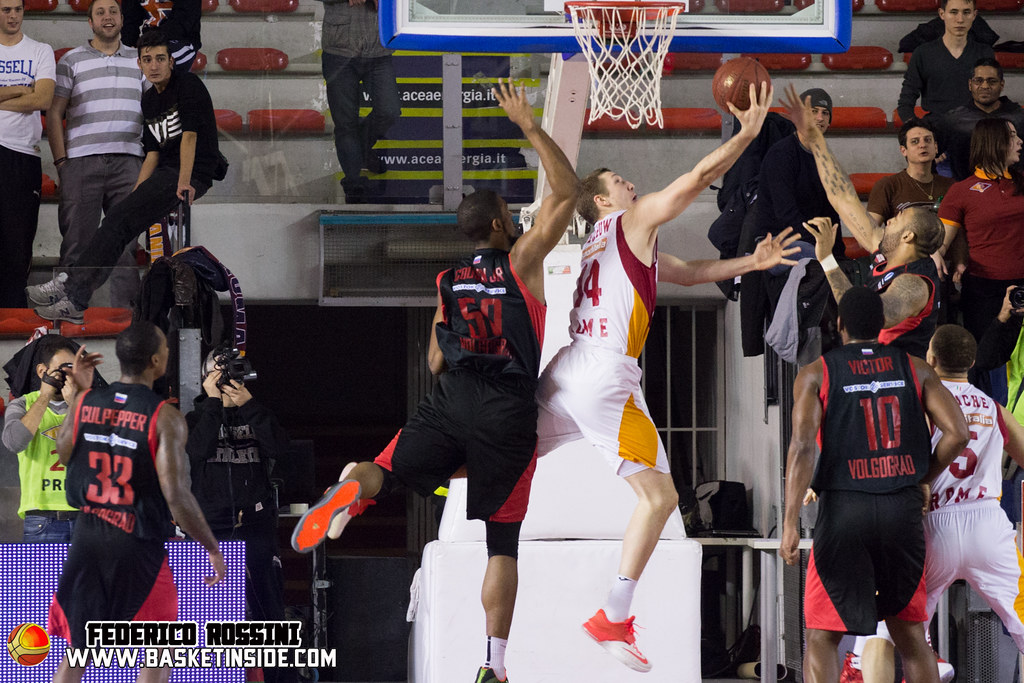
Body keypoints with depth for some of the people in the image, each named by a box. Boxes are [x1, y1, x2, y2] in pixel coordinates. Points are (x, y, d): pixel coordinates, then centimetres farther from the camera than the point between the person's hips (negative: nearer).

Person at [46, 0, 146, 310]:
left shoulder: (138, 60, 16)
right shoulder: (72, 61, 8)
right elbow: (54, 113, 5)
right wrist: (61, 161, -4)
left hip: (127, 162, 2)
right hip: (81, 162, -2)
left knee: (126, 243, -2)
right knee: (77, 243, -4)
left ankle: (123, 313, -1)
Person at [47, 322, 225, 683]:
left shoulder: (85, 402, -1)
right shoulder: (165, 418, -15)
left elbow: (64, 455, 18)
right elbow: (176, 495, -20)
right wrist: (212, 549, -9)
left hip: (87, 540, 4)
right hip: (139, 545, -4)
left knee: (75, 653, 13)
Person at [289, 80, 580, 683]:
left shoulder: (449, 283, 14)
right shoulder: (523, 261, 2)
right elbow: (568, 189, -1)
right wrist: (529, 126, 1)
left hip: (453, 399, 3)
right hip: (510, 408, -3)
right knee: (504, 542, 3)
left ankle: (352, 490, -39)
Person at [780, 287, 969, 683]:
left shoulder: (815, 375, 2)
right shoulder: (915, 370, 9)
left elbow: (803, 445, -11)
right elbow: (957, 434, -1)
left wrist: (790, 524, -14)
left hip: (843, 506, -2)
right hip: (904, 509, 2)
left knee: (822, 638, 4)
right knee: (910, 635, 13)